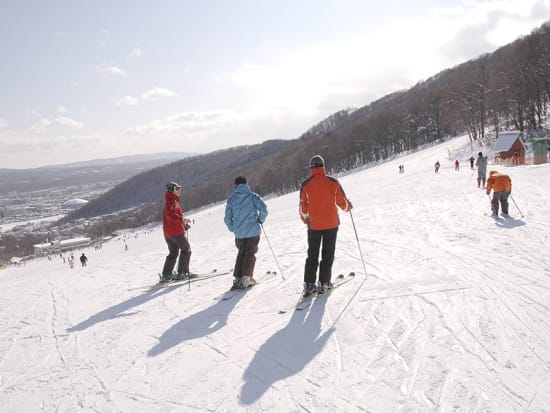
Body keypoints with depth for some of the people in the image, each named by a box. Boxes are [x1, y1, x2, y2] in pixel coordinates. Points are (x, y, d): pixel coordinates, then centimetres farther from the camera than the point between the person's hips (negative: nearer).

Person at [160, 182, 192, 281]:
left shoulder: (172, 201, 20)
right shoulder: (172, 201, -11)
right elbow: (170, 214, -28)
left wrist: (184, 224, 19)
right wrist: (182, 219, -32)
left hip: (168, 232, 10)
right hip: (176, 231, -10)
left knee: (173, 253, 14)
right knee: (186, 249, 1)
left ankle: (166, 274, 11)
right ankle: (182, 272, -1)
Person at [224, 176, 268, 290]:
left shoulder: (231, 199, 2)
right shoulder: (252, 196, -4)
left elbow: (227, 219, 3)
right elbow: (263, 209, -16)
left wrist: (233, 229, 19)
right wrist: (261, 220, 2)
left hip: (239, 233, 2)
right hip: (253, 231, -2)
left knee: (241, 253, 19)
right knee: (250, 254, 10)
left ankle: (237, 278, 14)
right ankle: (246, 278, 6)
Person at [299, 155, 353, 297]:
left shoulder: (305, 185, -6)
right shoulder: (333, 182, -7)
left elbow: (303, 208, 0)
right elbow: (342, 202, -1)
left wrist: (305, 219, 19)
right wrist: (348, 206, 22)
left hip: (314, 225, 1)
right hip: (331, 224, -1)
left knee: (312, 255, 11)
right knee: (328, 254, 10)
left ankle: (309, 285, 7)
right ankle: (324, 283, 10)